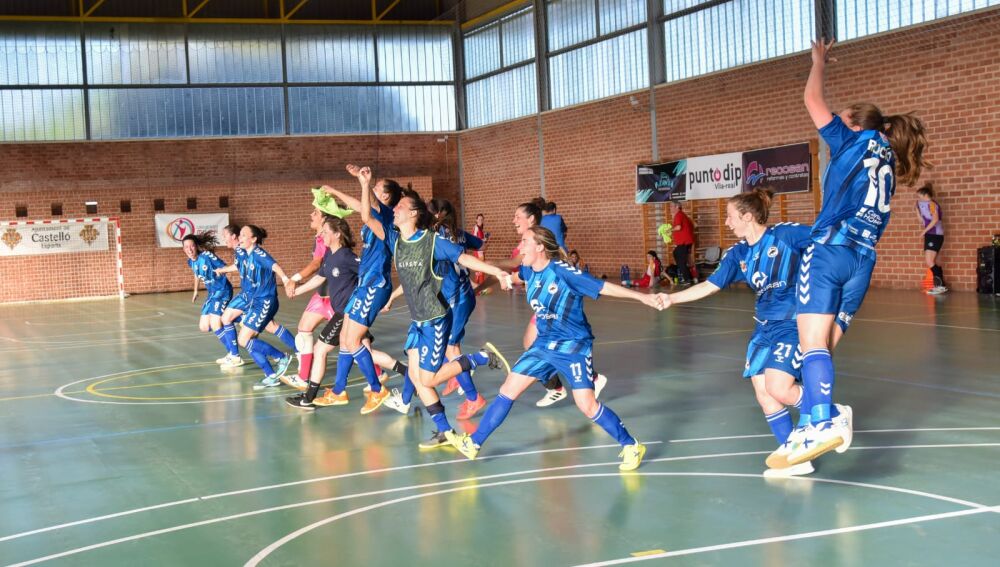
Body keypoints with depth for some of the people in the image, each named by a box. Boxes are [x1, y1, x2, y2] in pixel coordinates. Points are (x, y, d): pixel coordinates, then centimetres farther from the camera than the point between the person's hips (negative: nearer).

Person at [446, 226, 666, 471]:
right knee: (508, 390, 6)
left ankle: (631, 446, 2)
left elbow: (603, 287, -24)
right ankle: (473, 443, 17)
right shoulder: (528, 270, -1)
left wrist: (644, 297, -30)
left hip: (573, 347, -7)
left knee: (587, 405, -16)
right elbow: (518, 274, 24)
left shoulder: (562, 272, -21)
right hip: (544, 345, 7)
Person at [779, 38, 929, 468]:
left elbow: (813, 100, 11)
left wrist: (819, 60, 27)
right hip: (864, 260, 7)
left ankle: (823, 423, -34)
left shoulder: (854, 140, 7)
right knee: (824, 348, 7)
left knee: (812, 344, -16)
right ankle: (811, 430, 1)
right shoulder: (888, 165, 25)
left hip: (830, 249, -7)